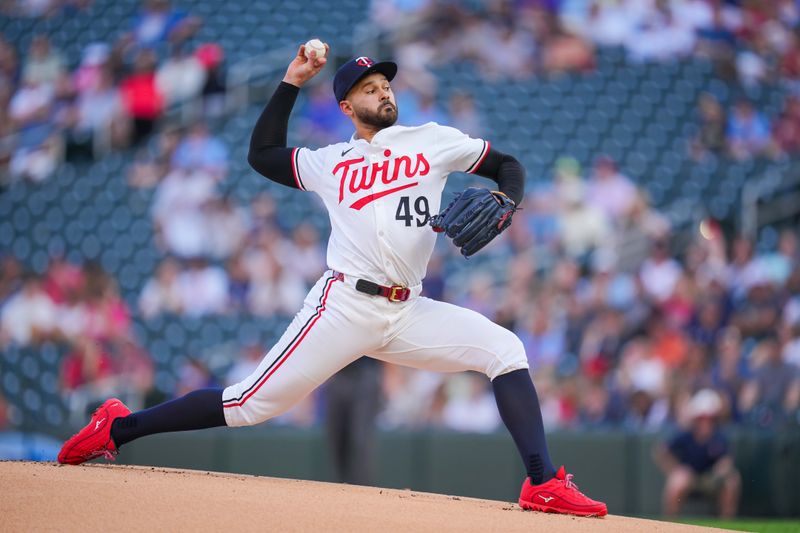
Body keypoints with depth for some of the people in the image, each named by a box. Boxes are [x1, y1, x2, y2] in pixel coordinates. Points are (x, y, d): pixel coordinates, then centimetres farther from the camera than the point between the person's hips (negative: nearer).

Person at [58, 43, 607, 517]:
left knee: (504, 349, -15)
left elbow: (508, 165, 16)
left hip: (407, 314, 2)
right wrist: (292, 83, 18)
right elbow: (262, 153, 21)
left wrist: (503, 203, -6)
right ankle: (117, 428, 3)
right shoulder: (330, 163, 13)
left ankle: (543, 484, -20)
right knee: (251, 403, -7)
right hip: (345, 305, -2)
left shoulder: (433, 141, 13)